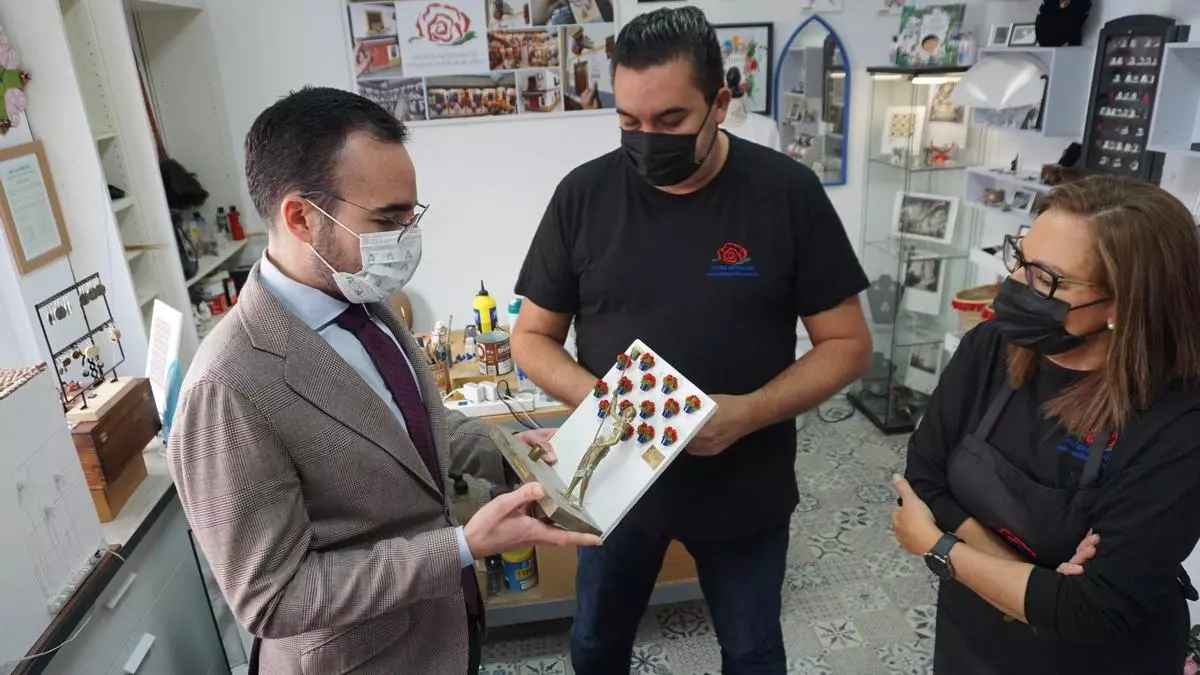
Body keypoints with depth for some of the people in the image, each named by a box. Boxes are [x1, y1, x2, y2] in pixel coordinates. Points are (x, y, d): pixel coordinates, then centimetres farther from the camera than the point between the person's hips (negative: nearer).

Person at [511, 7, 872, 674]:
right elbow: (532, 337, -2)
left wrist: (749, 413, -24)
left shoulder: (787, 192, -12)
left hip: (745, 486, -1)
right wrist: (598, 397, -21)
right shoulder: (583, 193, -8)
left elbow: (847, 343, -7)